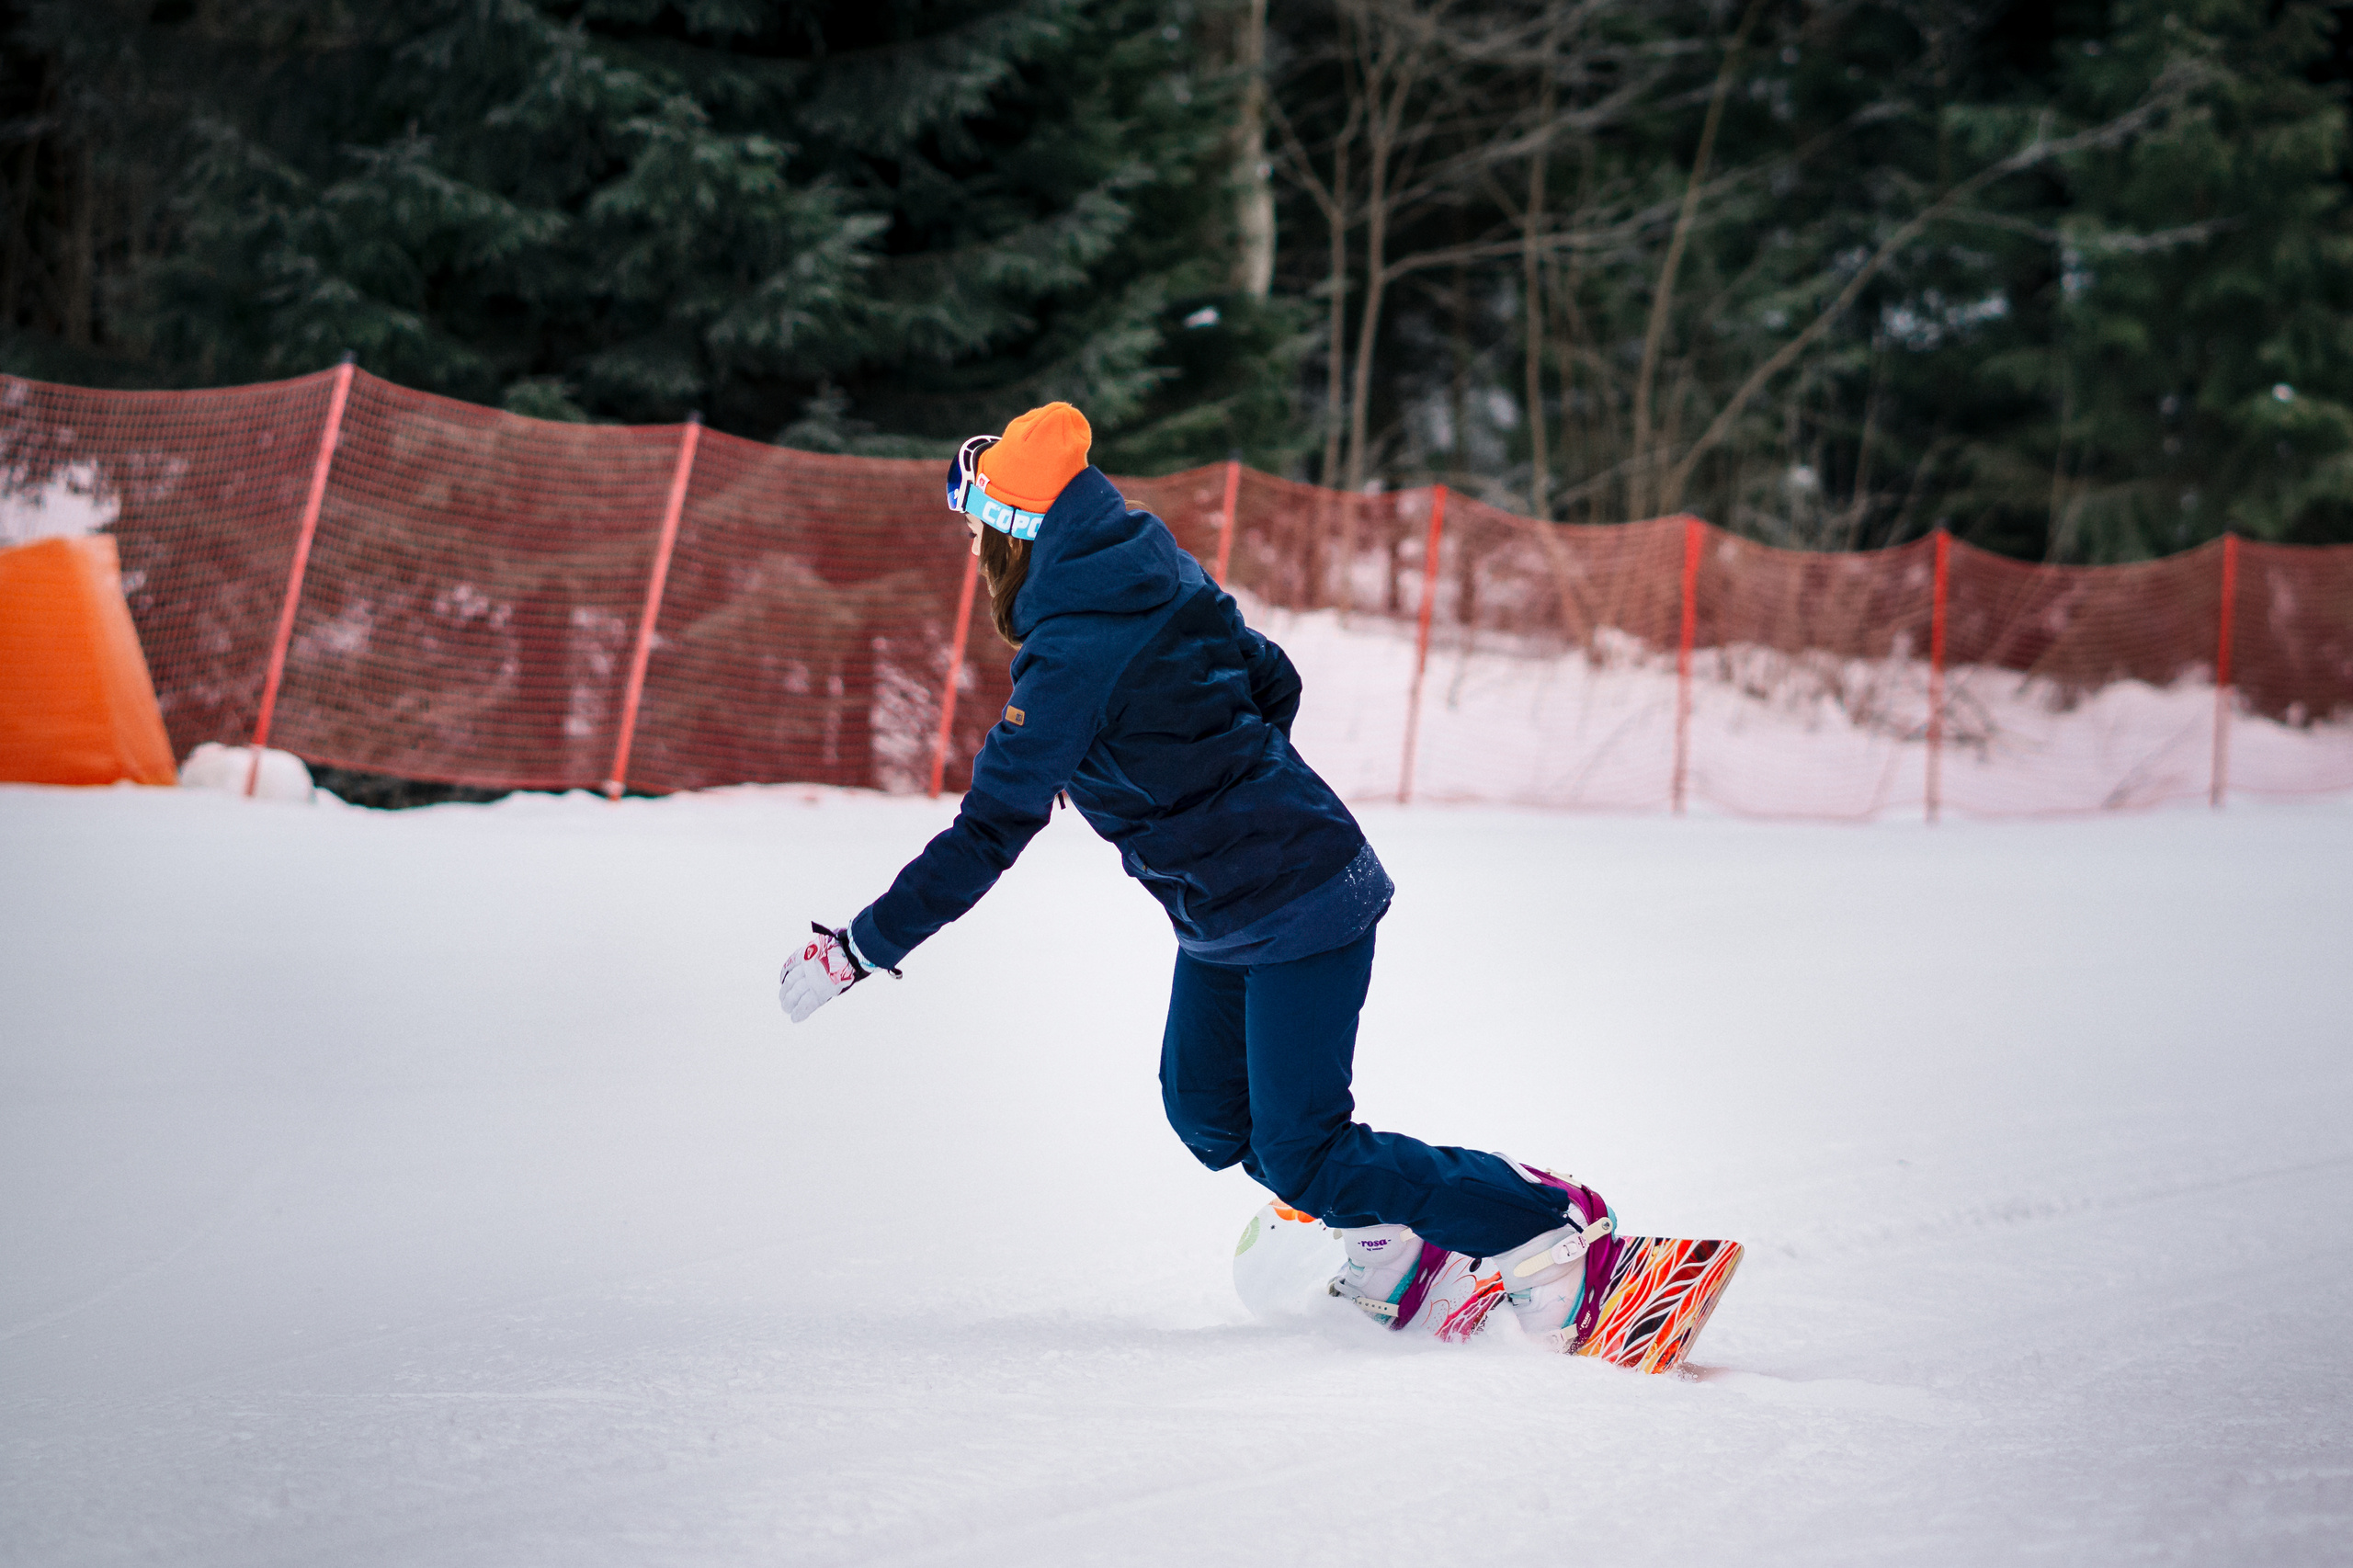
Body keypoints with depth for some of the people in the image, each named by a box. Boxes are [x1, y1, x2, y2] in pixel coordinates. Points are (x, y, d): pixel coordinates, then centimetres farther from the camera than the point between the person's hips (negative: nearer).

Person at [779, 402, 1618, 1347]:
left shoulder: (1069, 657, -23)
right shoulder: (1161, 581, 2)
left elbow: (989, 834, -23)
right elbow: (1274, 685, 15)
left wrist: (858, 949, -17)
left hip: (1292, 913, -9)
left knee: (1301, 1156, -6)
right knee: (1206, 1109, 17)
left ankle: (1549, 1226, 1)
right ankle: (1396, 1240, 24)